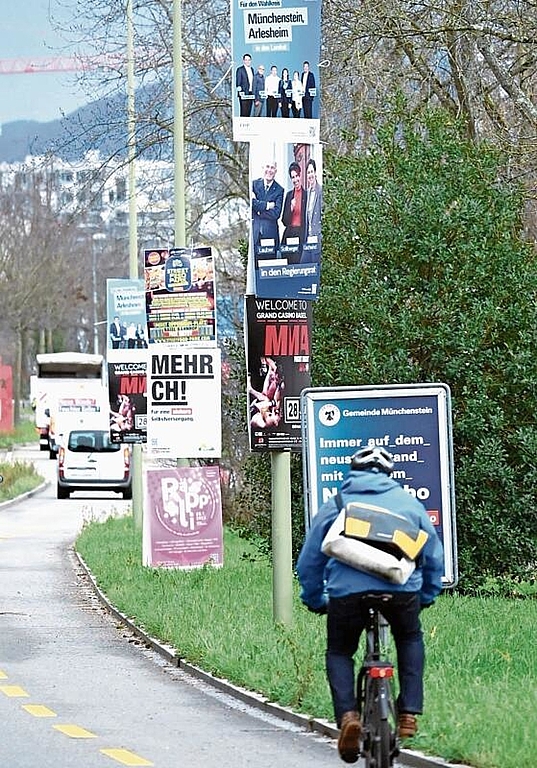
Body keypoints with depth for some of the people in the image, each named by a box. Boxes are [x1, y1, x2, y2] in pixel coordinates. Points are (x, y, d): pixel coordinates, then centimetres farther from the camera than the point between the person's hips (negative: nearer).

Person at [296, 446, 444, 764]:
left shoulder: (335, 505, 19)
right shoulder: (408, 502, 20)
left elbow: (309, 561, 21)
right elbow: (434, 555, 24)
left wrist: (315, 601, 34)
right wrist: (427, 596, 38)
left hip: (347, 591, -1)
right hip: (401, 590, 1)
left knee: (339, 652, 22)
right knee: (411, 639, 30)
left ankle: (348, 715, -3)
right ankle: (409, 713, 17)